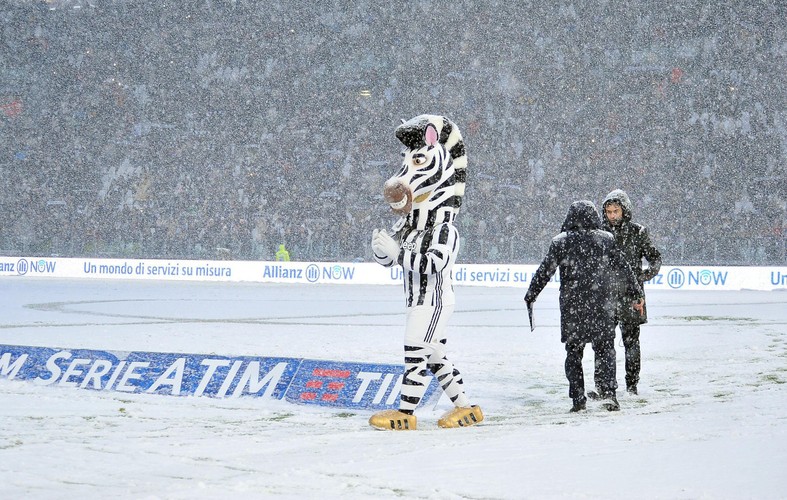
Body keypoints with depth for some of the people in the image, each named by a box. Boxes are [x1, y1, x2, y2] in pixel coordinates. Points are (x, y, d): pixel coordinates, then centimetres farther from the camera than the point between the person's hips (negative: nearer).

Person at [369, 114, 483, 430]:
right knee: (435, 358, 12)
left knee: (415, 354, -9)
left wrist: (397, 251, -34)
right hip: (418, 302, 9)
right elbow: (387, 261, 11)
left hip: (435, 301, -9)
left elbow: (435, 263, -31)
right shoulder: (407, 227, 10)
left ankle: (404, 415, -6)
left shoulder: (445, 230, -15)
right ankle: (466, 408, 18)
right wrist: (381, 248, -13)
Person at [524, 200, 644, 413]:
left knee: (574, 351, 9)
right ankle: (607, 391, -9)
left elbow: (544, 272, -1)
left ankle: (578, 398, 4)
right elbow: (624, 268, 6)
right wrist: (637, 293, 16)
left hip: (571, 307, 0)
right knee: (605, 348, 8)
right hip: (602, 306, 0)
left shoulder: (560, 242, -1)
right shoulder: (606, 239, 1)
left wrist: (530, 297, 9)